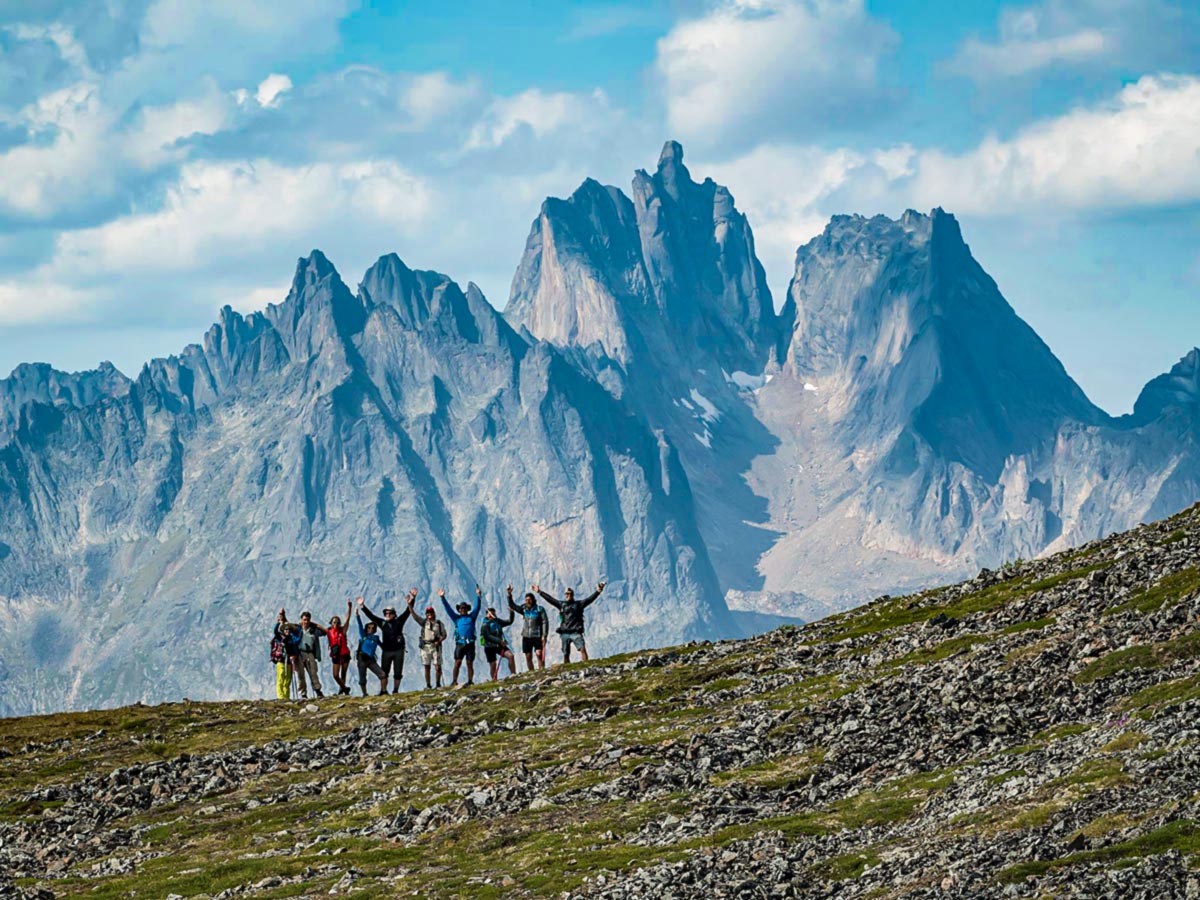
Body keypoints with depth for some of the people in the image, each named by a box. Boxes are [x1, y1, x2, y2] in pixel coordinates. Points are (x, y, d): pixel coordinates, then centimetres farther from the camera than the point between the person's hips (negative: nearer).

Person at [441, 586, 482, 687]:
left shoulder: (472, 617, 15)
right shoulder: (456, 618, 15)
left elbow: (477, 607, 7)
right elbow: (448, 608, 12)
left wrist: (478, 596, -4)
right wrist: (443, 598, 6)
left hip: (470, 643, 0)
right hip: (460, 643, 0)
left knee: (470, 663, 1)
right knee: (457, 663, -9)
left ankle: (470, 681, 4)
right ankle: (454, 681, -8)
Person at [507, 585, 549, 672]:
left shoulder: (540, 609, -3)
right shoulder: (524, 609, 8)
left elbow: (545, 622, -4)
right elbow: (512, 606, 5)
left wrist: (544, 635, -12)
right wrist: (509, 595, -10)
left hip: (537, 636, -4)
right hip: (526, 636, 4)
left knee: (539, 654, -14)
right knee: (528, 656, 5)